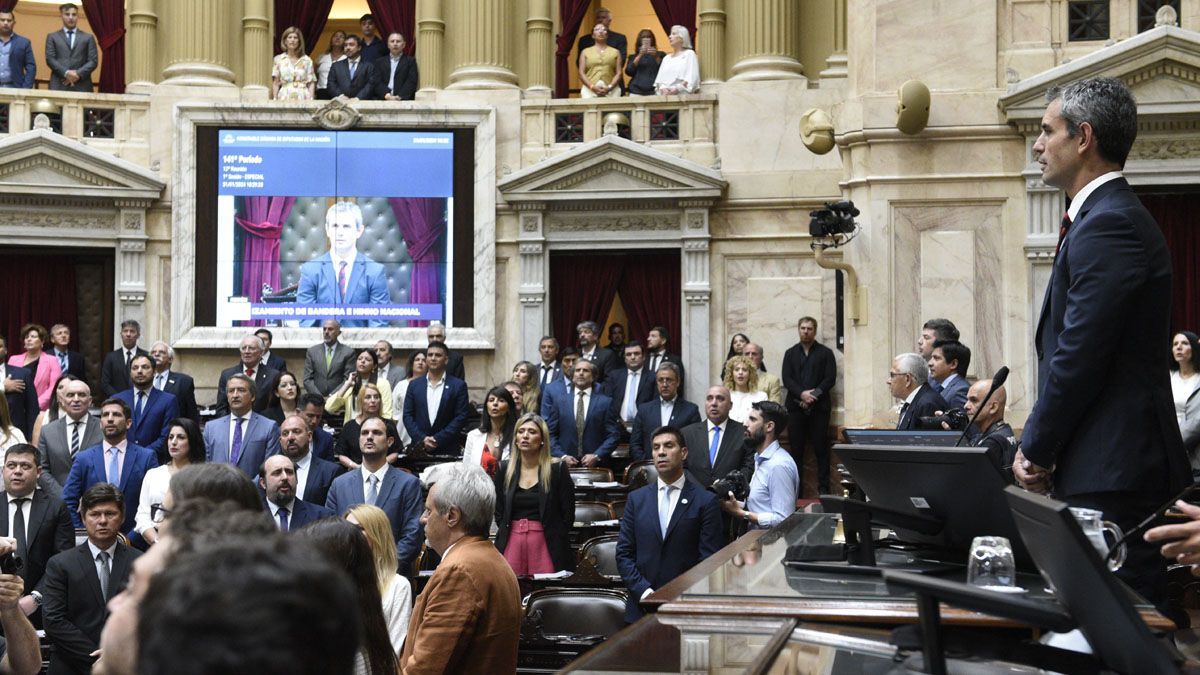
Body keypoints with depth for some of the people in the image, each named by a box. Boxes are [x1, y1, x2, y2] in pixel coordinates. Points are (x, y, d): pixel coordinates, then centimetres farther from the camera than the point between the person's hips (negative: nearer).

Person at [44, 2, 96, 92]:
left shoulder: (88, 38, 16)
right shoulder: (52, 37, 16)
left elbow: (93, 61, 7)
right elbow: (50, 59, 4)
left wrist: (78, 74, -10)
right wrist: (66, 73, -12)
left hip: (82, 86, 0)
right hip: (59, 85, 0)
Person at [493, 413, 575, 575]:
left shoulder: (557, 469, 0)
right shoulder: (504, 469, 9)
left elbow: (568, 514, 1)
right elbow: (498, 511, 12)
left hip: (546, 543, -2)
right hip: (511, 542, 2)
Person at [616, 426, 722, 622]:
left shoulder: (705, 501, 1)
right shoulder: (636, 499, 10)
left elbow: (710, 559, -2)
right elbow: (624, 553, 8)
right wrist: (643, 591, -5)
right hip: (642, 606, 2)